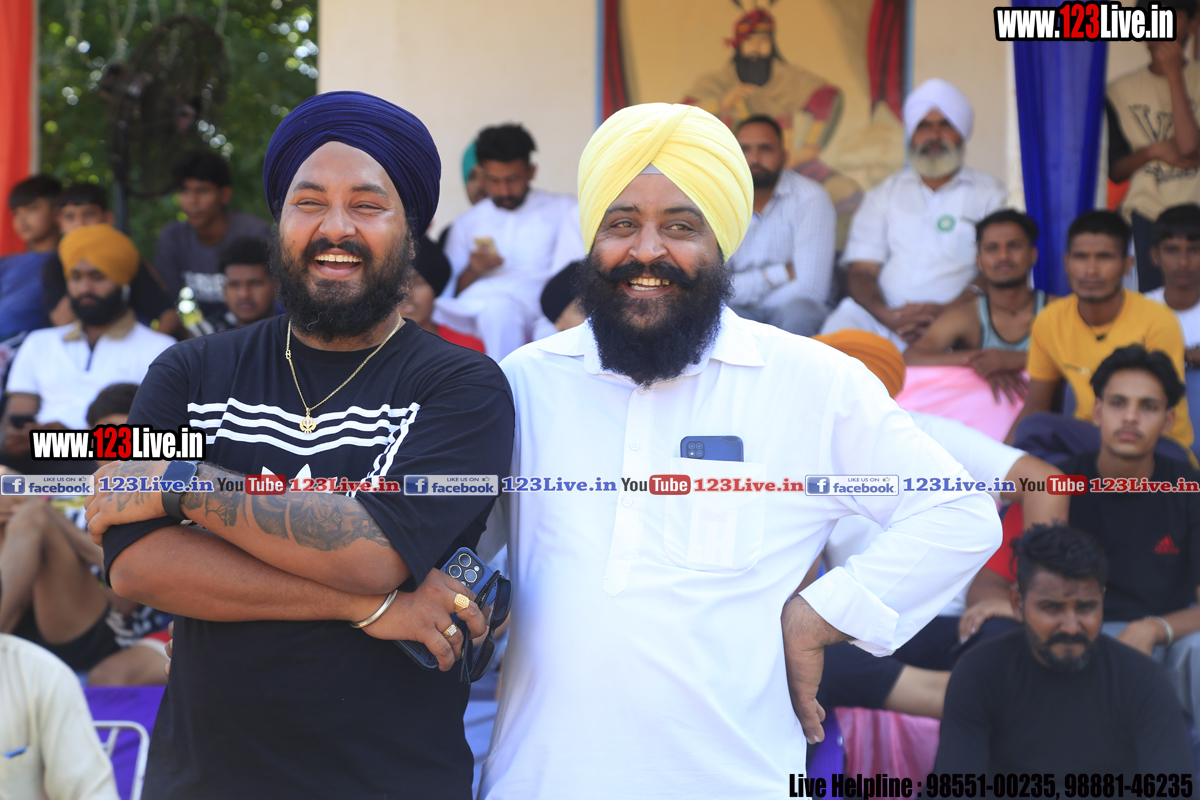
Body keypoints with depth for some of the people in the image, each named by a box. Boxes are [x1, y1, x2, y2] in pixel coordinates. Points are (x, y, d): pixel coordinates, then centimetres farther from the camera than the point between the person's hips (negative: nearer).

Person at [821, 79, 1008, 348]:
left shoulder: (990, 194, 15)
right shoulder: (885, 193, 21)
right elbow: (861, 270, 10)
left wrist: (943, 311, -17)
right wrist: (886, 314, -14)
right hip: (886, 321, 3)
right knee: (845, 317, -29)